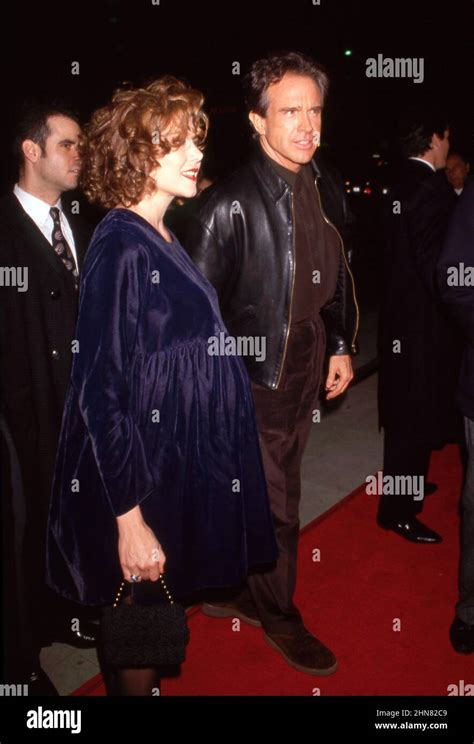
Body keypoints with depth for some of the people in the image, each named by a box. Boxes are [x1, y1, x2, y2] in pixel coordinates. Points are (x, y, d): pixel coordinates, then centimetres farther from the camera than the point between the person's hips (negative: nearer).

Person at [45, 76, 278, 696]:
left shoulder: (162, 242, 8)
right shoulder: (121, 247, -19)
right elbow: (100, 389, -22)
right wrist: (128, 517, -22)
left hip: (184, 469, 8)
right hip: (144, 480, -8)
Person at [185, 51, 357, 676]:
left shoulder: (326, 189, 4)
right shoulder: (230, 202, -18)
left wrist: (341, 347, 12)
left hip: (309, 364, 7)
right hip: (257, 373, -6)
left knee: (253, 490, 19)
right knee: (276, 501, 6)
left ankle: (232, 590, 40)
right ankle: (280, 616, 30)